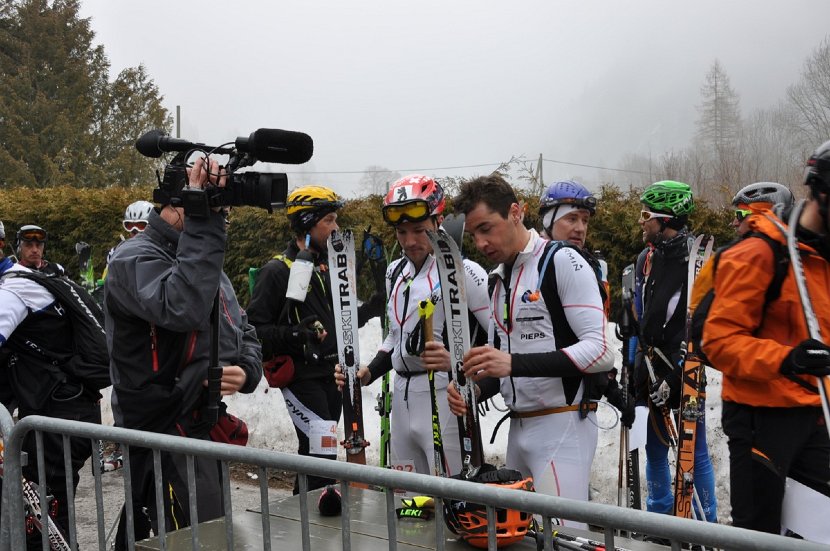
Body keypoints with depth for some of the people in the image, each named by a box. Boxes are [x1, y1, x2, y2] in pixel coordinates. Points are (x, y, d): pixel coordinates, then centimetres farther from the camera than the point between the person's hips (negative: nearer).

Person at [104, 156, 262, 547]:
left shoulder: (203, 261, 16)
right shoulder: (135, 259, -12)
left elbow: (243, 333, 17)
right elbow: (182, 309, -34)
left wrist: (246, 372, -6)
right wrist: (204, 219, -31)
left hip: (205, 428, 9)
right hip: (164, 432, -9)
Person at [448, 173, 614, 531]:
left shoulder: (562, 261, -9)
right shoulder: (499, 279, 16)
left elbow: (601, 351, -19)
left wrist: (515, 363, -26)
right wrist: (476, 388, 0)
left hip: (562, 425, -8)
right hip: (518, 428, 8)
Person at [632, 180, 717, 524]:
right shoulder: (646, 259, 11)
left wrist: (674, 375, -17)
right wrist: (634, 365, 15)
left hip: (684, 372, -6)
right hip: (650, 370, 7)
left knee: (695, 453, 1)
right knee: (655, 448, 14)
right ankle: (659, 518, 29)